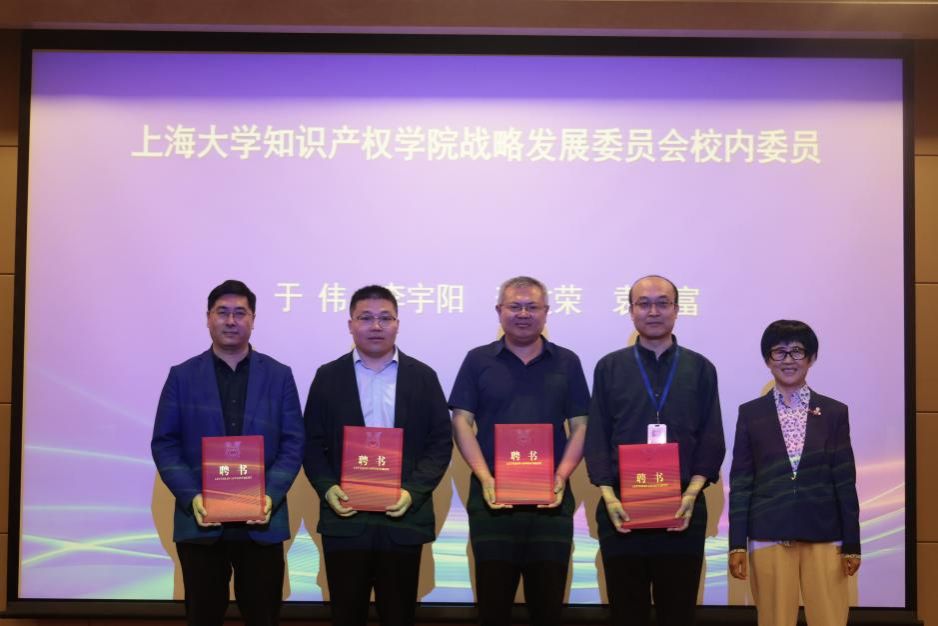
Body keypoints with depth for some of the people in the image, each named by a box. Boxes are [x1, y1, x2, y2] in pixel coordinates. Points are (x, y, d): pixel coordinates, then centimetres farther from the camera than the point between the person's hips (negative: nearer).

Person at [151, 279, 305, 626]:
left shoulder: (279, 376, 6)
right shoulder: (182, 376, 5)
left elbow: (294, 443, 2)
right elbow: (164, 444, 1)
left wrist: (270, 495, -13)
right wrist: (191, 497, -13)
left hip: (262, 522, 0)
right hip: (200, 520, 0)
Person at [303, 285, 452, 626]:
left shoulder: (423, 376, 6)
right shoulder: (328, 377, 6)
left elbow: (441, 442, 2)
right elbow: (312, 443, 5)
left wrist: (414, 492, -12)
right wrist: (327, 488, -12)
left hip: (403, 518, 0)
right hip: (345, 519, 0)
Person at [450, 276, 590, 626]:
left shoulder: (567, 363, 9)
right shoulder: (478, 360, 6)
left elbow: (581, 426, 6)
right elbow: (462, 422, 1)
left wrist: (561, 477, -9)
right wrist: (485, 478, -12)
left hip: (550, 499, 1)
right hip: (492, 497, -1)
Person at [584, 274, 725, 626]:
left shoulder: (700, 369, 9)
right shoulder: (609, 368, 8)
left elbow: (711, 439, 4)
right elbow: (597, 438, 3)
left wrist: (691, 494, -11)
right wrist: (609, 496, -10)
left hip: (682, 509, 0)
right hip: (622, 509, 0)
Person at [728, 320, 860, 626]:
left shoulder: (834, 412, 6)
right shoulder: (750, 413, 5)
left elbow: (845, 481, 5)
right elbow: (740, 481, 4)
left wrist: (852, 544, 2)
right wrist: (737, 544, -1)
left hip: (824, 537, 0)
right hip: (768, 537, 0)